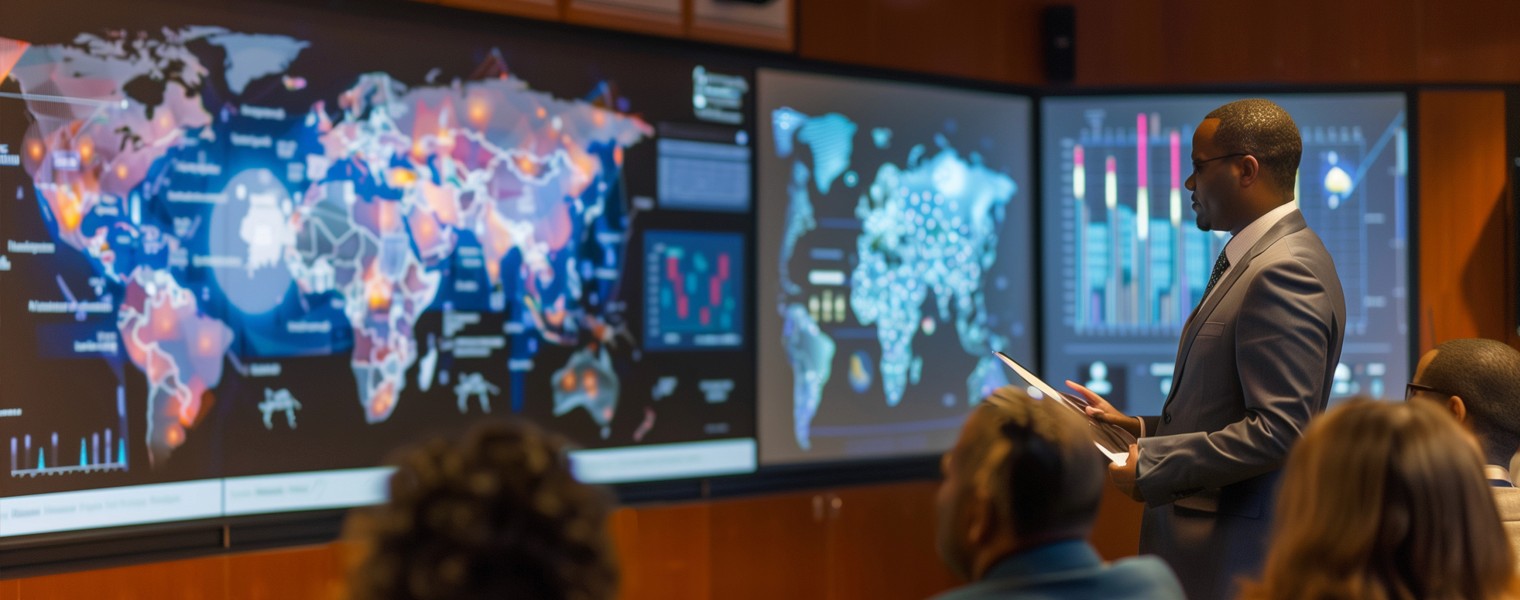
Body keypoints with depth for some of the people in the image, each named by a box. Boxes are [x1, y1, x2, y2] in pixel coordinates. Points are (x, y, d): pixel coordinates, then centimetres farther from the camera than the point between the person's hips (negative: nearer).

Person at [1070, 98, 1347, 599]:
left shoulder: (1285, 272, -17)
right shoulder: (1250, 260, 15)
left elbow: (1279, 430, -24)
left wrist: (1152, 465, -19)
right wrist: (1137, 428, 10)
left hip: (1237, 557, -9)